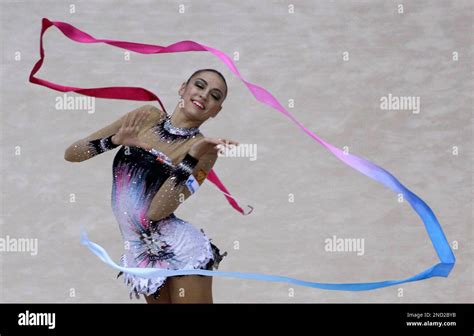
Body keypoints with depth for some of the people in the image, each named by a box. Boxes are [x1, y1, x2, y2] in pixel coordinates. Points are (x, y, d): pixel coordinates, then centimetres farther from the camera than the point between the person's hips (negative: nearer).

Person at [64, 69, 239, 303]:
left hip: (182, 249, -3)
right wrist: (115, 140, -15)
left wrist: (193, 156, -23)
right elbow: (71, 154, 2)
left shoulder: (204, 149, -6)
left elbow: (156, 211, -18)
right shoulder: (147, 116, 3)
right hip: (139, 255, 4)